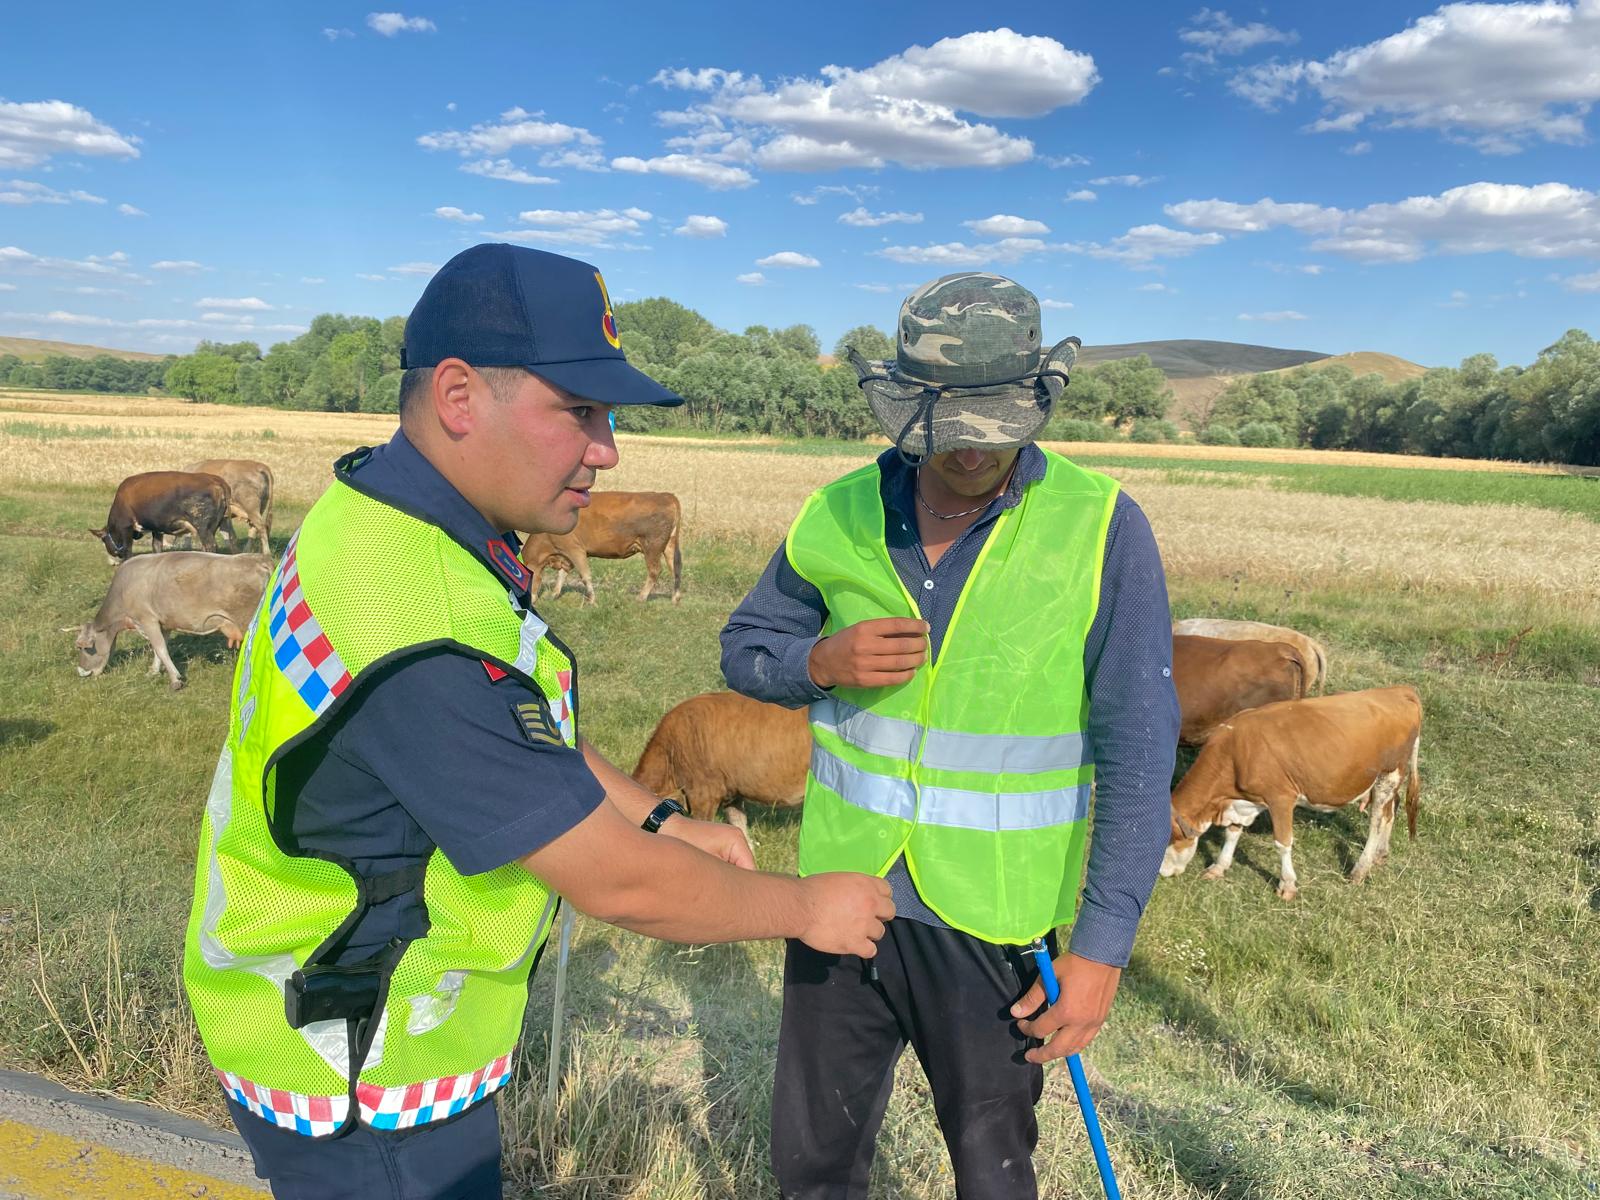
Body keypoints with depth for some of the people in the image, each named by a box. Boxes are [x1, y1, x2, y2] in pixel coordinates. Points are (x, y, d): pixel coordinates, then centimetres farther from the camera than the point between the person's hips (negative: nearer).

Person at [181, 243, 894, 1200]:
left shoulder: (385, 513, -3)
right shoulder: (419, 640, -35)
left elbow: (518, 729, 10)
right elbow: (619, 885, -27)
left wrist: (657, 819, 3)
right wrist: (808, 908, -13)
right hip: (362, 1084, -9)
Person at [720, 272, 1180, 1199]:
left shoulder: (1101, 528, -14)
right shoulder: (839, 516, -5)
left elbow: (1137, 755, -11)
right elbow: (745, 647, 8)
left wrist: (1103, 947, -13)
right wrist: (823, 662, -15)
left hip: (992, 920, -2)